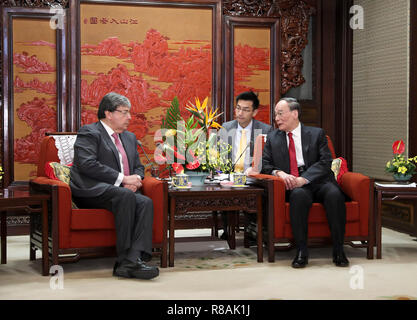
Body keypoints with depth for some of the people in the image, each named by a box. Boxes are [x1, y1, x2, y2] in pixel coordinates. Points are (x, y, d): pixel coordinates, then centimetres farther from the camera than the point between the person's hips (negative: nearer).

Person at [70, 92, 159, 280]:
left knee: (146, 202, -24)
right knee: (125, 195, -34)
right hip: (92, 192, -7)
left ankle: (133, 259, -37)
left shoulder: (129, 138, 26)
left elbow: (139, 167, 26)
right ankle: (126, 259, -33)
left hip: (124, 192, 7)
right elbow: (87, 164, -14)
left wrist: (135, 179, -1)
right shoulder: (89, 133, 1)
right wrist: (122, 179, -16)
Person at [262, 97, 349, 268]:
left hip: (318, 182, 0)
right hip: (293, 186, 0)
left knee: (334, 194, -33)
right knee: (299, 195, -35)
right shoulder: (272, 138, 18)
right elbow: (264, 164, 11)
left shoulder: (317, 134, 11)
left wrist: (303, 179, -16)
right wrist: (279, 172, -12)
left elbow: (325, 162, -1)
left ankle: (338, 251, -25)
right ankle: (301, 251, -31)